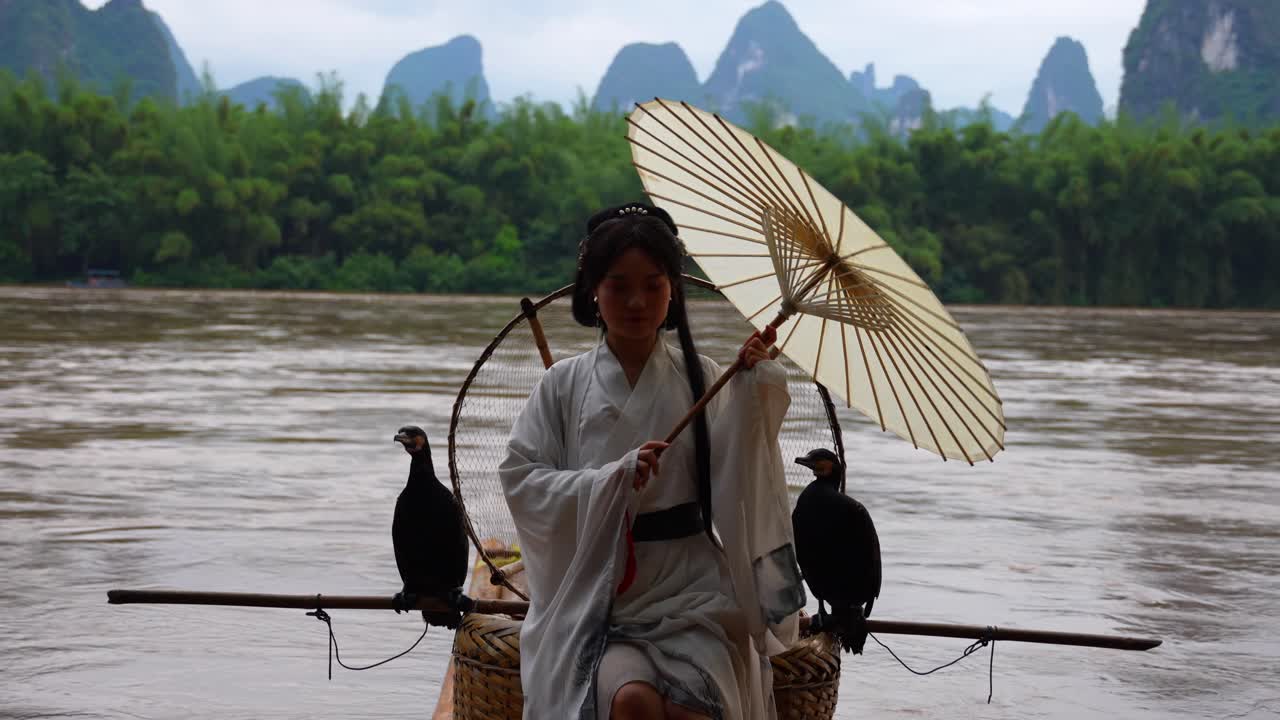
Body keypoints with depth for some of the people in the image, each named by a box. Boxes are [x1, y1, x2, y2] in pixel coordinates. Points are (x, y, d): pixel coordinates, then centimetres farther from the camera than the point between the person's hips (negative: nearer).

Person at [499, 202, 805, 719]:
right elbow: (520, 481, -4)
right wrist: (616, 477, -15)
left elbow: (732, 484, -5)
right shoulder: (564, 385, 3)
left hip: (690, 585, 1)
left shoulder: (699, 380, 4)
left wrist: (752, 390, -16)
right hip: (597, 588, -1)